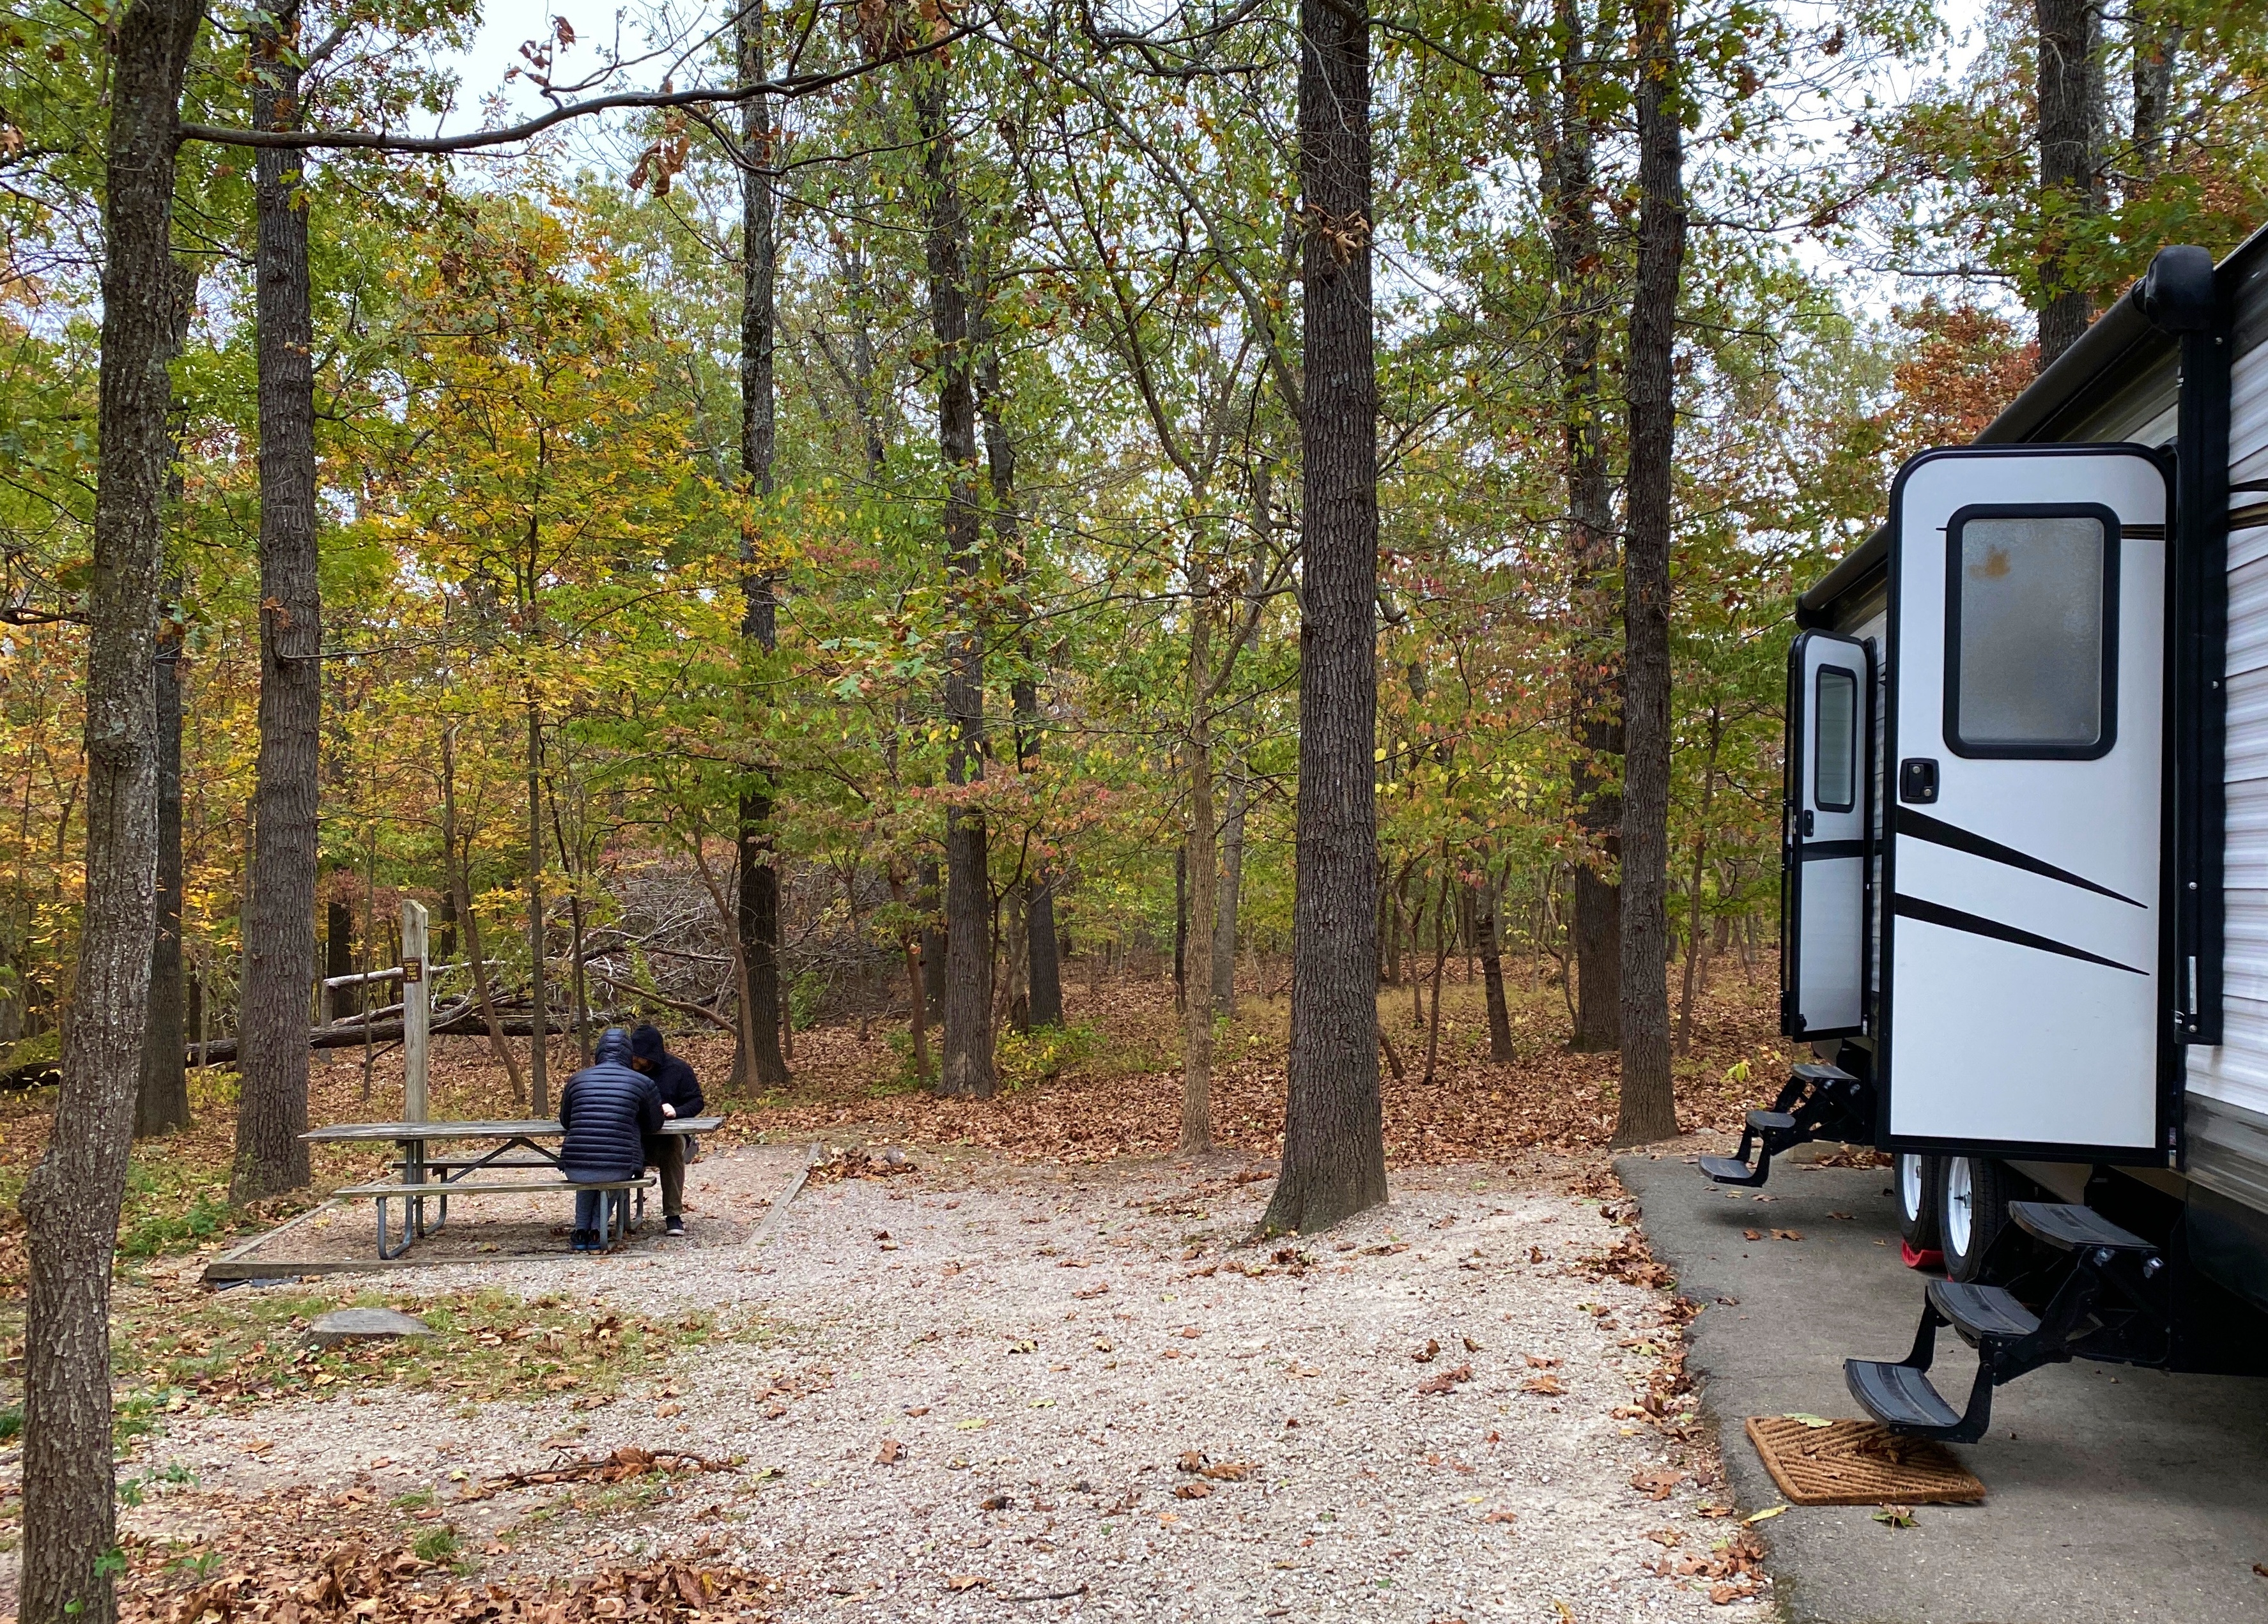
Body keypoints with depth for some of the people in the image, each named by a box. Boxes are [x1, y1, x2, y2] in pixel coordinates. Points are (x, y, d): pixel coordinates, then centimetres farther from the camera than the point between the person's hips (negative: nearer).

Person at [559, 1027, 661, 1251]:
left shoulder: (577, 1079, 8)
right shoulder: (643, 1083, 2)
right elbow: (655, 1125, 15)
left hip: (575, 1169, 2)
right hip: (619, 1169, -2)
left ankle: (581, 1231, 27)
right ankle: (596, 1231, 22)